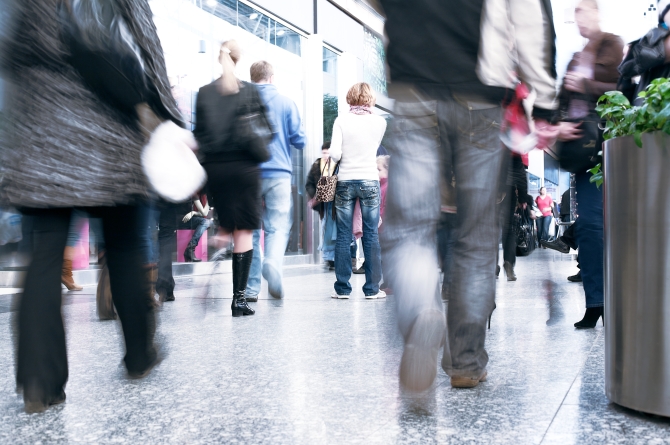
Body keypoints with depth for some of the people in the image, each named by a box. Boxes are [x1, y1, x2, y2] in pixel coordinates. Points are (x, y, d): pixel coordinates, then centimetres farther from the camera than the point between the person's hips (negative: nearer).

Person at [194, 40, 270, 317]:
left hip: (214, 167, 3)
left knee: (225, 227, 18)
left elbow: (199, 134, 6)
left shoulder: (204, 93, 5)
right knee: (244, 232, 0)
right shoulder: (250, 91, -1)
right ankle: (239, 298, 1)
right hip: (244, 167, -3)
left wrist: (206, 160, 14)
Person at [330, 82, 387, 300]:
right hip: (370, 182, 1)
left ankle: (342, 288, 9)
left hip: (345, 182, 0)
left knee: (343, 236, 5)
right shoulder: (379, 122, 2)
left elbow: (334, 154, -10)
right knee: (371, 235, 4)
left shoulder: (341, 120, -3)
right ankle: (372, 288, 8)